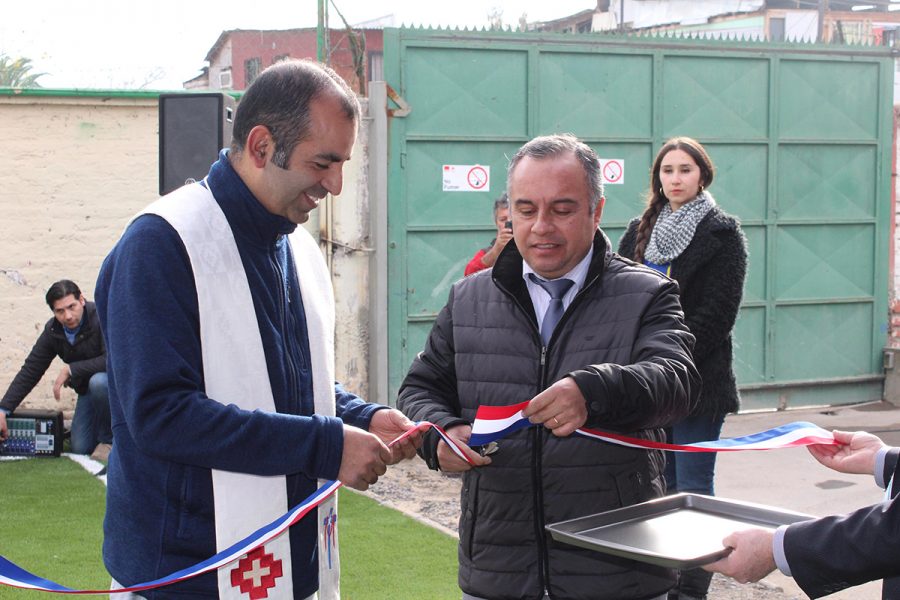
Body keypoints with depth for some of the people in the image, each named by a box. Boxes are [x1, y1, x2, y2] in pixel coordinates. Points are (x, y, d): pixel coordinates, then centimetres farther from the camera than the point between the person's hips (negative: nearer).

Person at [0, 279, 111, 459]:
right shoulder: (52, 331, -7)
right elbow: (30, 370, -5)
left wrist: (70, 369, -30)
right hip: (87, 388, 5)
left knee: (98, 381, -39)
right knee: (80, 447, -6)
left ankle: (108, 439, -15)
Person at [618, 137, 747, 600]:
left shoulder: (721, 233, -3)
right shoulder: (639, 232, 13)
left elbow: (716, 313, -10)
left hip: (697, 380, -5)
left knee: (693, 488, -3)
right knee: (661, 483, 12)